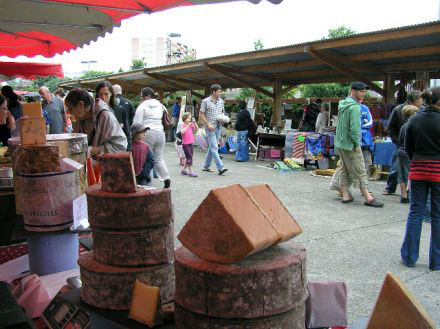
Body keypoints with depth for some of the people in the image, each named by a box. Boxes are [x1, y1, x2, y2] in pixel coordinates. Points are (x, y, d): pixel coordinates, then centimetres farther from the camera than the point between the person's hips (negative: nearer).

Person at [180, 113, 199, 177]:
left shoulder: (191, 125, 9)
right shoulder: (183, 125, -9)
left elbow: (196, 129, 6)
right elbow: (182, 132, -27)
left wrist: (195, 123, -6)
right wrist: (188, 125, -26)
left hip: (190, 144, 7)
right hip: (185, 144, -7)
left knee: (189, 158, 12)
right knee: (189, 157, -11)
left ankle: (184, 170, 26)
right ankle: (191, 172, -8)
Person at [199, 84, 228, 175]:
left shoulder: (221, 101, 10)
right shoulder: (206, 101, -5)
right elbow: (201, 114, -5)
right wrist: (208, 124, -14)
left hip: (218, 127, 6)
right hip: (210, 128, -6)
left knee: (211, 147, 12)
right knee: (214, 148, -11)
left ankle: (206, 166, 23)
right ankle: (220, 168, -17)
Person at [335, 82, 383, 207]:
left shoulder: (342, 104, 10)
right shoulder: (355, 107, -18)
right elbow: (355, 128, -23)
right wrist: (356, 143, -12)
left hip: (340, 143, 9)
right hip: (350, 145, -9)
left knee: (345, 170, 15)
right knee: (360, 172, -2)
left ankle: (345, 195, 19)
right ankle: (368, 198, 2)